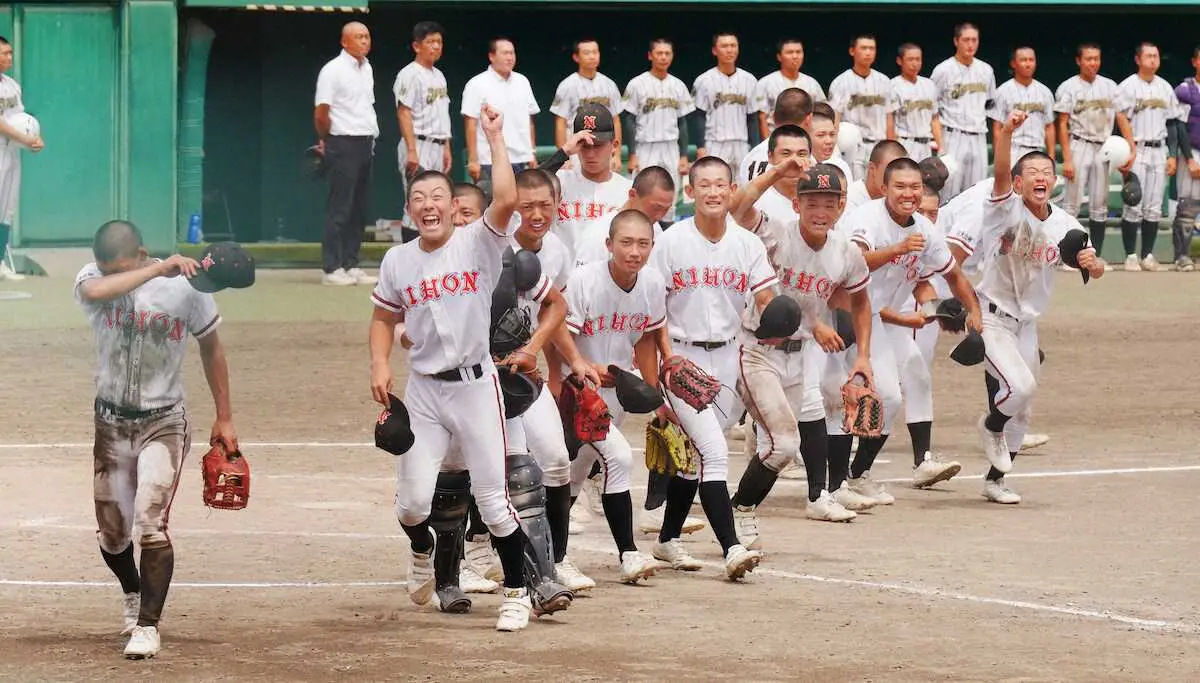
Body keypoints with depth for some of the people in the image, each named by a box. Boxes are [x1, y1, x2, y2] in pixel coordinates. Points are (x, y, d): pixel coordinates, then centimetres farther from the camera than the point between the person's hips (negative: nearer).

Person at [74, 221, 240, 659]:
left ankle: (148, 624, -11)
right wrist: (158, 270, -48)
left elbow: (210, 347, 1)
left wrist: (224, 419, 4)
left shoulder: (186, 287, -14)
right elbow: (97, 292, -40)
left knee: (150, 521, -19)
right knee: (111, 533, 13)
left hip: (163, 424, -3)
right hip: (111, 422, 3)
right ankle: (133, 592, 43)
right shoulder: (91, 279, -13)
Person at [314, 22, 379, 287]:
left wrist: (371, 138, 13)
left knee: (360, 208, 8)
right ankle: (332, 268, -5)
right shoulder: (333, 70, -10)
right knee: (340, 208, -7)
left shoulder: (367, 69, 15)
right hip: (343, 144, -8)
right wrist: (326, 141, 2)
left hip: (366, 143, 8)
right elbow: (321, 113, -10)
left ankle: (351, 265, 14)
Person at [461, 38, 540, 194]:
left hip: (522, 160, 5)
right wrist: (473, 160, -12)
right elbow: (470, 124, -6)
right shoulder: (477, 85, -3)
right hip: (490, 163, -5)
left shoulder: (522, 82, 14)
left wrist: (532, 154, 15)